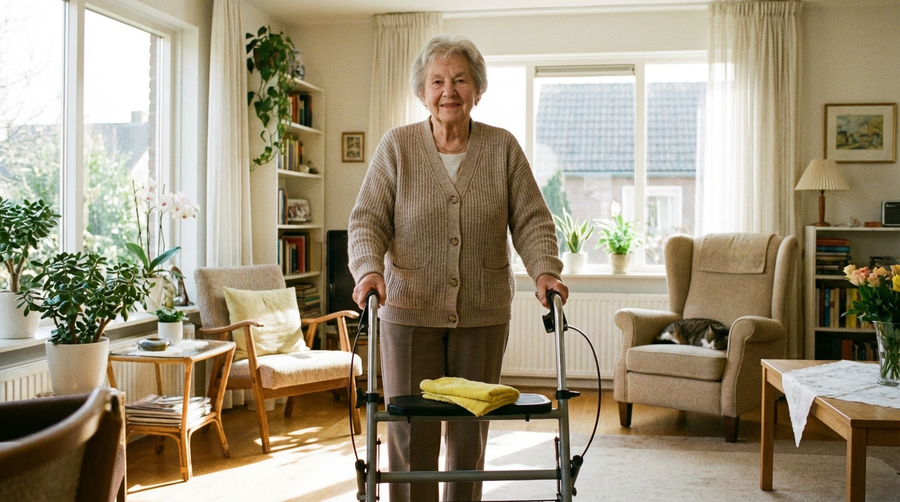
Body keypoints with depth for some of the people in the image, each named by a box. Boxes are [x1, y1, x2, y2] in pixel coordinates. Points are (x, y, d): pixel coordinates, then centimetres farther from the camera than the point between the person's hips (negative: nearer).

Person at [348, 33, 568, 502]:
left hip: (483, 314, 1)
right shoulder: (396, 146, 1)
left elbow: (531, 220, 2)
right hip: (409, 311, -1)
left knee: (470, 433, 9)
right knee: (410, 434, 2)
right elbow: (367, 219, -3)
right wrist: (369, 269, -21)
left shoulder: (503, 148, 4)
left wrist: (544, 270, -14)